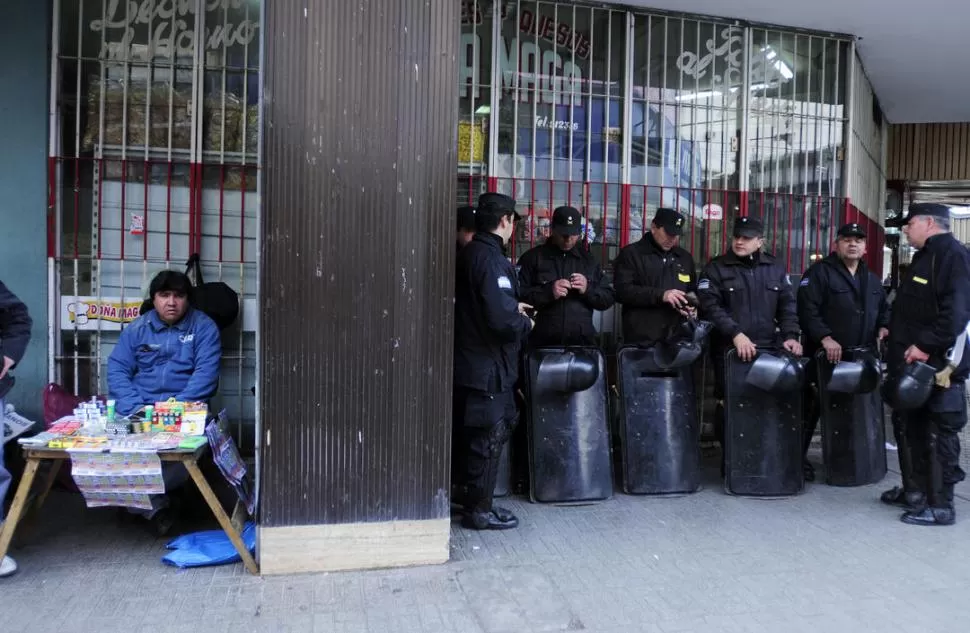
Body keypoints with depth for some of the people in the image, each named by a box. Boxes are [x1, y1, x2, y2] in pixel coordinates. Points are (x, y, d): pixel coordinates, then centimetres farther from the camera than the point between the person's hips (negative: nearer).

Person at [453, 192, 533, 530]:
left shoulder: (468, 253, 10)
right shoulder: (491, 259, -19)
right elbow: (500, 318, -27)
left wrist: (512, 307, 16)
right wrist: (525, 323, -8)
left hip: (470, 360, 9)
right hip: (488, 365, -9)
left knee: (476, 435, 18)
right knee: (489, 437, 2)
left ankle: (472, 496, 30)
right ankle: (479, 509, 13)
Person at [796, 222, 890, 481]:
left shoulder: (871, 278, 18)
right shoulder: (819, 272, -7)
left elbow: (884, 308, 31)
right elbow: (807, 309, -17)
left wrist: (883, 327, 10)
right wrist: (825, 337, -25)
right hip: (825, 356, -7)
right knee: (812, 407, -4)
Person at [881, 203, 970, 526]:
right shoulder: (924, 256, 19)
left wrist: (927, 346, -26)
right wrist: (893, 330, 15)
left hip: (936, 365, -10)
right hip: (912, 364, 10)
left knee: (937, 434, -3)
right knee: (908, 426, 17)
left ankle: (940, 505, 6)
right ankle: (915, 490, 30)